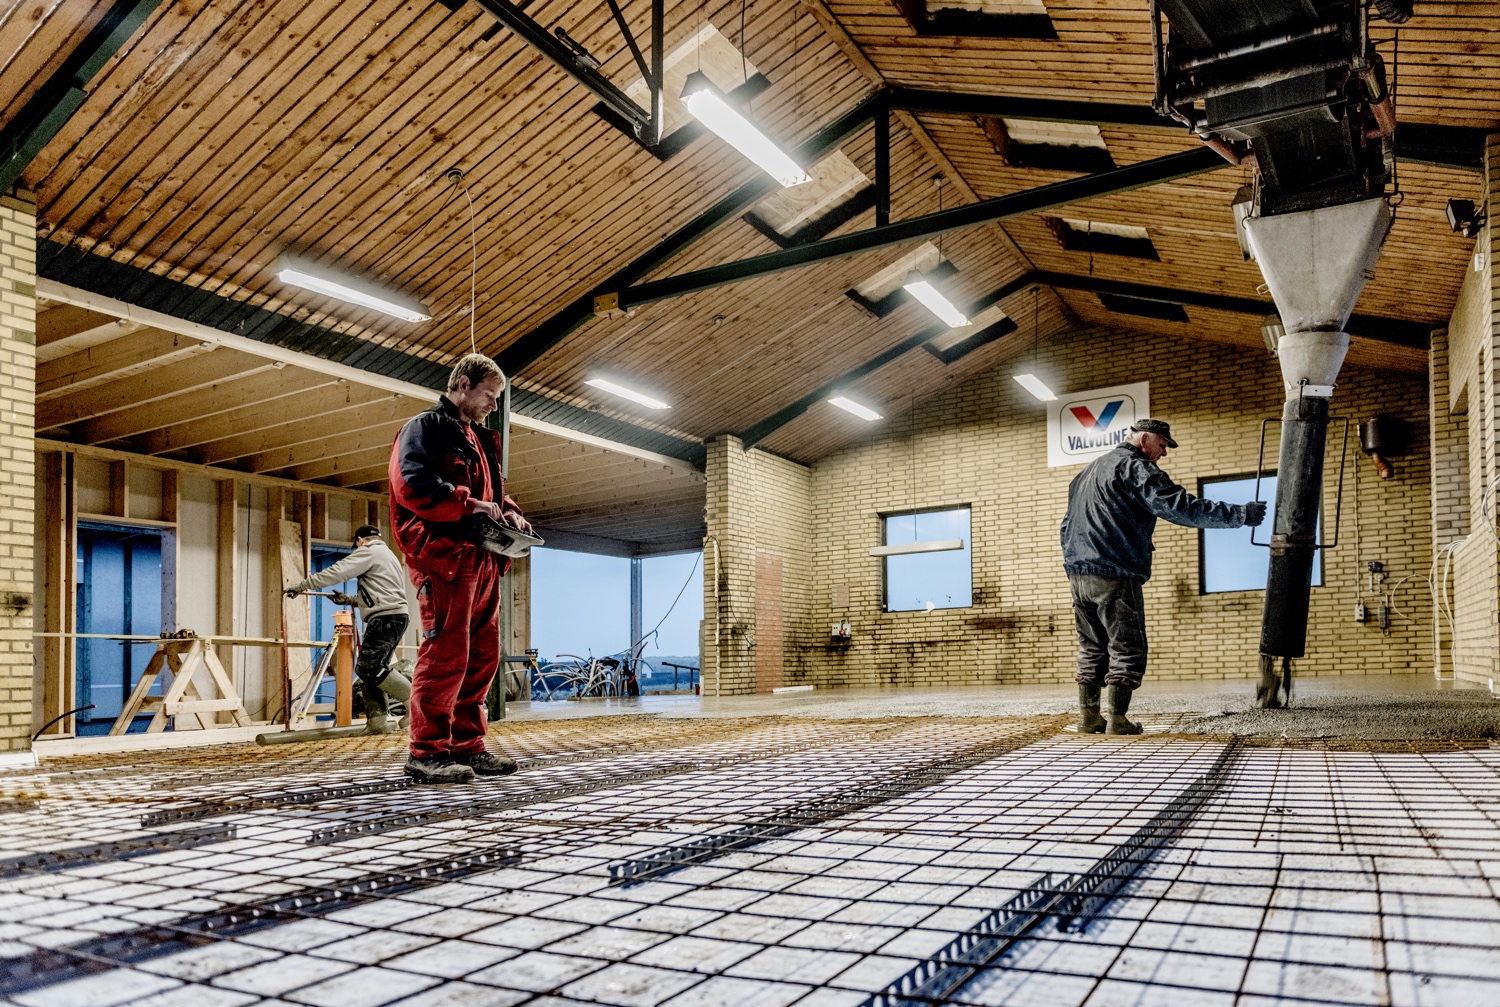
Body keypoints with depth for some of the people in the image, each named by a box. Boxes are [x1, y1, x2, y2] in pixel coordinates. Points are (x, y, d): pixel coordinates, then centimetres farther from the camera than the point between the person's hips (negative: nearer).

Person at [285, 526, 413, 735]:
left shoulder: (368, 552, -1)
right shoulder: (388, 555, 29)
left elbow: (335, 573, -10)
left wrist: (301, 585, -4)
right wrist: (349, 600, 30)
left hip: (385, 618, -10)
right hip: (397, 616, 10)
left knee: (368, 668, -13)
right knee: (370, 670, 8)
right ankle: (378, 722, 2)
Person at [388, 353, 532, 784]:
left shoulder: (481, 440, 26)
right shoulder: (426, 427, -1)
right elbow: (412, 484, -17)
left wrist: (508, 513, 10)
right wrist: (469, 506, -16)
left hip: (483, 559, 9)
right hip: (443, 556, -9)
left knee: (482, 656, 8)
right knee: (446, 652, -11)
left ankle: (467, 746, 16)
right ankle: (426, 752, -4)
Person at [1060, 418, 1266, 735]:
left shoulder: (1090, 470, 23)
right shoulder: (1134, 467, -6)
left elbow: (1067, 524, 26)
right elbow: (1181, 507, -16)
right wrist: (1241, 514, -14)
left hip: (1078, 573, 8)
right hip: (1114, 575, -8)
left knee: (1092, 648, 11)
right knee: (1126, 649, -1)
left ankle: (1088, 717, 11)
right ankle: (1117, 721, -2)